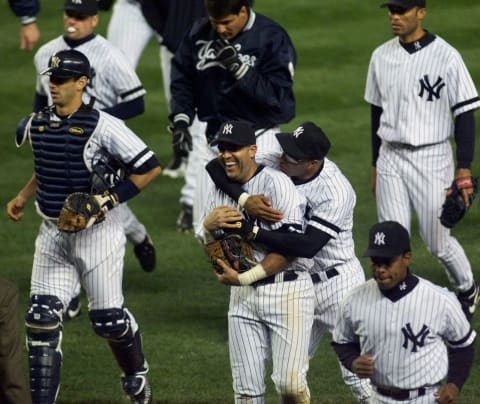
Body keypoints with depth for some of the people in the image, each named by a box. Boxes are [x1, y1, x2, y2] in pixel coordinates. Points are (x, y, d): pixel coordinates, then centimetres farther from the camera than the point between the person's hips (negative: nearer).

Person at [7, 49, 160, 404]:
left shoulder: (102, 126, -15)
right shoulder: (36, 124, 5)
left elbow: (151, 167, -13)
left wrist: (109, 200, -17)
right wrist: (23, 197, 15)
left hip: (97, 232, -5)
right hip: (53, 233, 5)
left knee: (108, 317, 2)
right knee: (42, 317, -4)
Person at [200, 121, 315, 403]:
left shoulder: (276, 184, -12)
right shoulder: (221, 191, 10)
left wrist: (244, 277, -16)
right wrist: (208, 227, -10)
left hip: (287, 292, -6)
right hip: (243, 295, 6)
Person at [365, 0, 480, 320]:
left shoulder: (445, 56, -11)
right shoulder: (382, 57, 5)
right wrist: (376, 165, 17)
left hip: (431, 158, -4)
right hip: (391, 158, 4)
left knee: (437, 241, 4)